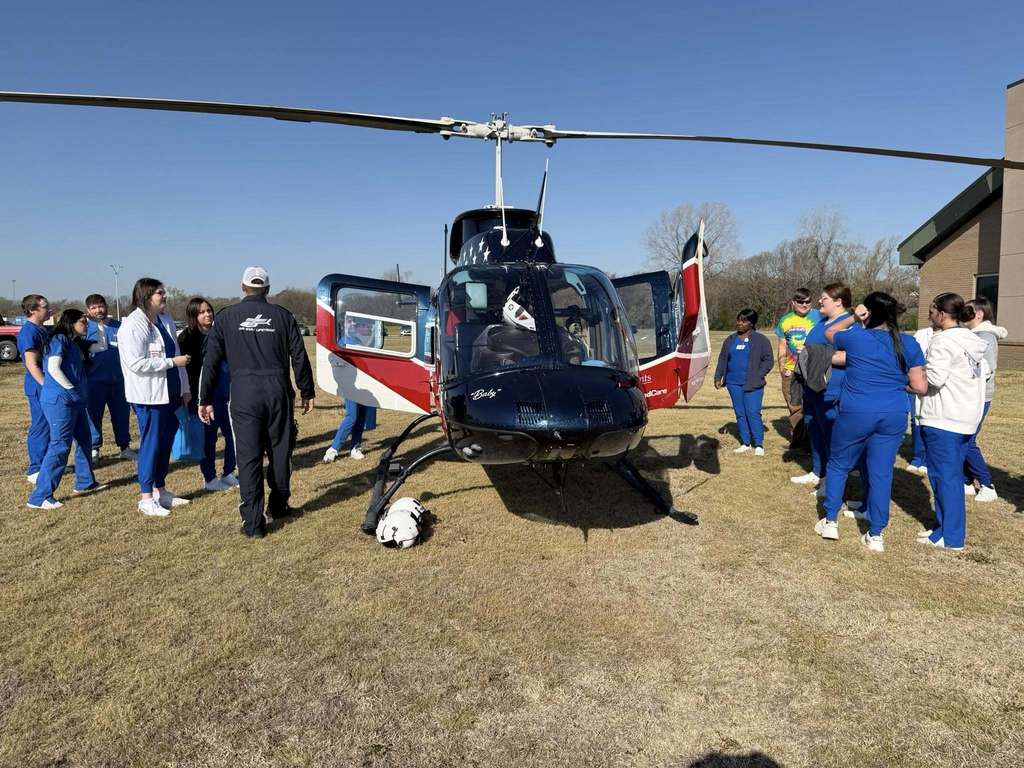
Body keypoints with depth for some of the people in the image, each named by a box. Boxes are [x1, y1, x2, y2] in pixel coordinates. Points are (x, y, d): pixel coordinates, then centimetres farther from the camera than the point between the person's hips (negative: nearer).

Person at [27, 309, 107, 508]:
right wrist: (71, 389, -14)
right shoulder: (60, 339, -10)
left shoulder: (75, 343, 17)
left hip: (75, 401, 10)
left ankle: (85, 482, 32)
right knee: (60, 447, -9)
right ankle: (40, 497, -5)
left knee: (84, 439, 18)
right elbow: (53, 368, -20)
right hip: (60, 400, -10)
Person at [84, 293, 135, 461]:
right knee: (94, 415, 4)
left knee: (121, 414, 8)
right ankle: (94, 448, 16)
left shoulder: (118, 326, 7)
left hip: (118, 379, 2)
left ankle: (125, 447, 19)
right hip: (95, 380, -2)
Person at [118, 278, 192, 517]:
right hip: (149, 396, -8)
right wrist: (173, 362, -18)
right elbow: (137, 364, -21)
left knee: (166, 443, 14)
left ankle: (160, 490, 27)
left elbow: (177, 354, 14)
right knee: (150, 444, 0)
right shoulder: (132, 326, -14)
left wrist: (185, 387, 13)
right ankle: (146, 498, 11)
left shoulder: (165, 320, 11)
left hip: (170, 393, 8)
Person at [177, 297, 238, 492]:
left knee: (233, 434, 7)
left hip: (225, 394, 6)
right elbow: (187, 370, -10)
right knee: (208, 438, 3)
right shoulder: (188, 338, -6)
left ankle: (228, 474, 21)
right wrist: (194, 398, -15)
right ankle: (209, 479, 15)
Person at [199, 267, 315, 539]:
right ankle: (278, 506, 30)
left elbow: (211, 361, 4)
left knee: (248, 456, 2)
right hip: (278, 391, 1)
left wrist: (205, 399, 10)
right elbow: (299, 357, 4)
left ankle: (253, 523, 3)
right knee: (280, 450, 15)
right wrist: (307, 392, 13)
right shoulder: (282, 315, 6)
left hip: (243, 393, -1)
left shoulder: (226, 316, 5)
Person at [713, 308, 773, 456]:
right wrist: (718, 377, 9)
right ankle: (745, 443, 17)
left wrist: (757, 376, -13)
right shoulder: (730, 340, 13)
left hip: (752, 385, -5)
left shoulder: (760, 340, -2)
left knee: (753, 413, -9)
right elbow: (722, 359, 17)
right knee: (740, 413, 9)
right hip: (734, 383, 5)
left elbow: (768, 360, -3)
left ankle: (759, 444, 1)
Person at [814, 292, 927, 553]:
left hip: (856, 413, -3)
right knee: (881, 472, 9)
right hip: (894, 415, 3)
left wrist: (853, 320, 29)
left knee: (838, 465, 15)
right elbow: (920, 386, 2)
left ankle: (830, 522, 20)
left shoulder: (855, 336, -6)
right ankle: (875, 534, 14)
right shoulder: (909, 344, 2)